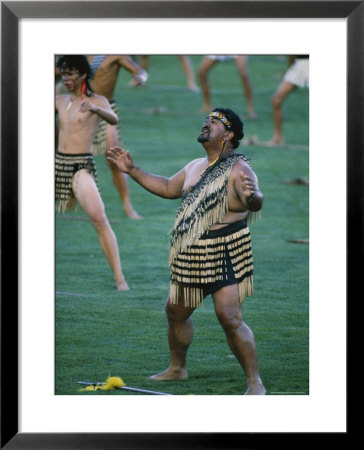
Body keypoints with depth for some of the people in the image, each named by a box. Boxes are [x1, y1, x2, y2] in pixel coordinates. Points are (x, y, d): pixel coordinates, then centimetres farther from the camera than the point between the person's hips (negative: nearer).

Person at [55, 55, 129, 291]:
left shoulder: (97, 101, -3)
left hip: (82, 165, -6)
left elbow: (114, 119, -23)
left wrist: (95, 109, -42)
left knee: (99, 218, -22)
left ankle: (120, 278, -24)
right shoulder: (60, 101, 12)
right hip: (59, 163, 6)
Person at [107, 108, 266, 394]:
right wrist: (132, 171, 28)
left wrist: (252, 197, -53)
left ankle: (255, 383, -9)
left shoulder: (238, 169, -12)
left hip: (225, 256, -9)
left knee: (230, 319, -16)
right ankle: (177, 369, 41)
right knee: (176, 311, 19)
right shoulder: (195, 167, 14)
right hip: (190, 257, 9)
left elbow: (256, 203, -29)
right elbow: (168, 188, 29)